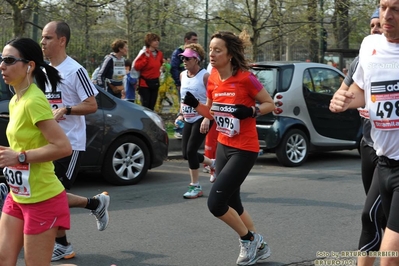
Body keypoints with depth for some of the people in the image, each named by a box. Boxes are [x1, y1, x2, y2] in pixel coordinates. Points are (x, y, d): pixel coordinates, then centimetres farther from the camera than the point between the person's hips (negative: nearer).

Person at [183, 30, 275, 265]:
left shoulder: (246, 78, -17)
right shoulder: (213, 79, 1)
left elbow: (270, 104, -6)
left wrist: (251, 111, -24)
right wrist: (194, 104, -5)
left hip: (244, 149, -7)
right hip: (223, 146, 7)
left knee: (215, 203, -12)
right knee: (232, 203, 14)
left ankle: (250, 239, 12)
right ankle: (259, 246, 34)